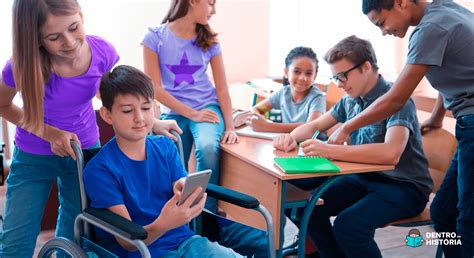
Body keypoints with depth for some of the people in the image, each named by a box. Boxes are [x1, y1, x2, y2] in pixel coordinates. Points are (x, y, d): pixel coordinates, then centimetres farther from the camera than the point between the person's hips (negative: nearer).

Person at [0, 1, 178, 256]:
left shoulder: (102, 52, -22)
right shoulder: (22, 66, -28)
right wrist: (50, 133, -20)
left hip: (85, 149, 2)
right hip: (33, 156, -2)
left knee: (74, 237, 16)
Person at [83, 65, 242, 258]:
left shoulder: (166, 147, 5)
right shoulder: (100, 170, -9)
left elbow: (185, 212, 3)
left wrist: (184, 192, -20)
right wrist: (162, 225, -31)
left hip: (185, 240, 5)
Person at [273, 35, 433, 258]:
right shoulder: (350, 100, 3)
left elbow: (390, 153, -37)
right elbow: (315, 126, 16)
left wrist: (329, 151, -39)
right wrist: (292, 137, -7)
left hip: (404, 187, -7)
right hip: (365, 178, 7)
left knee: (348, 225, -29)